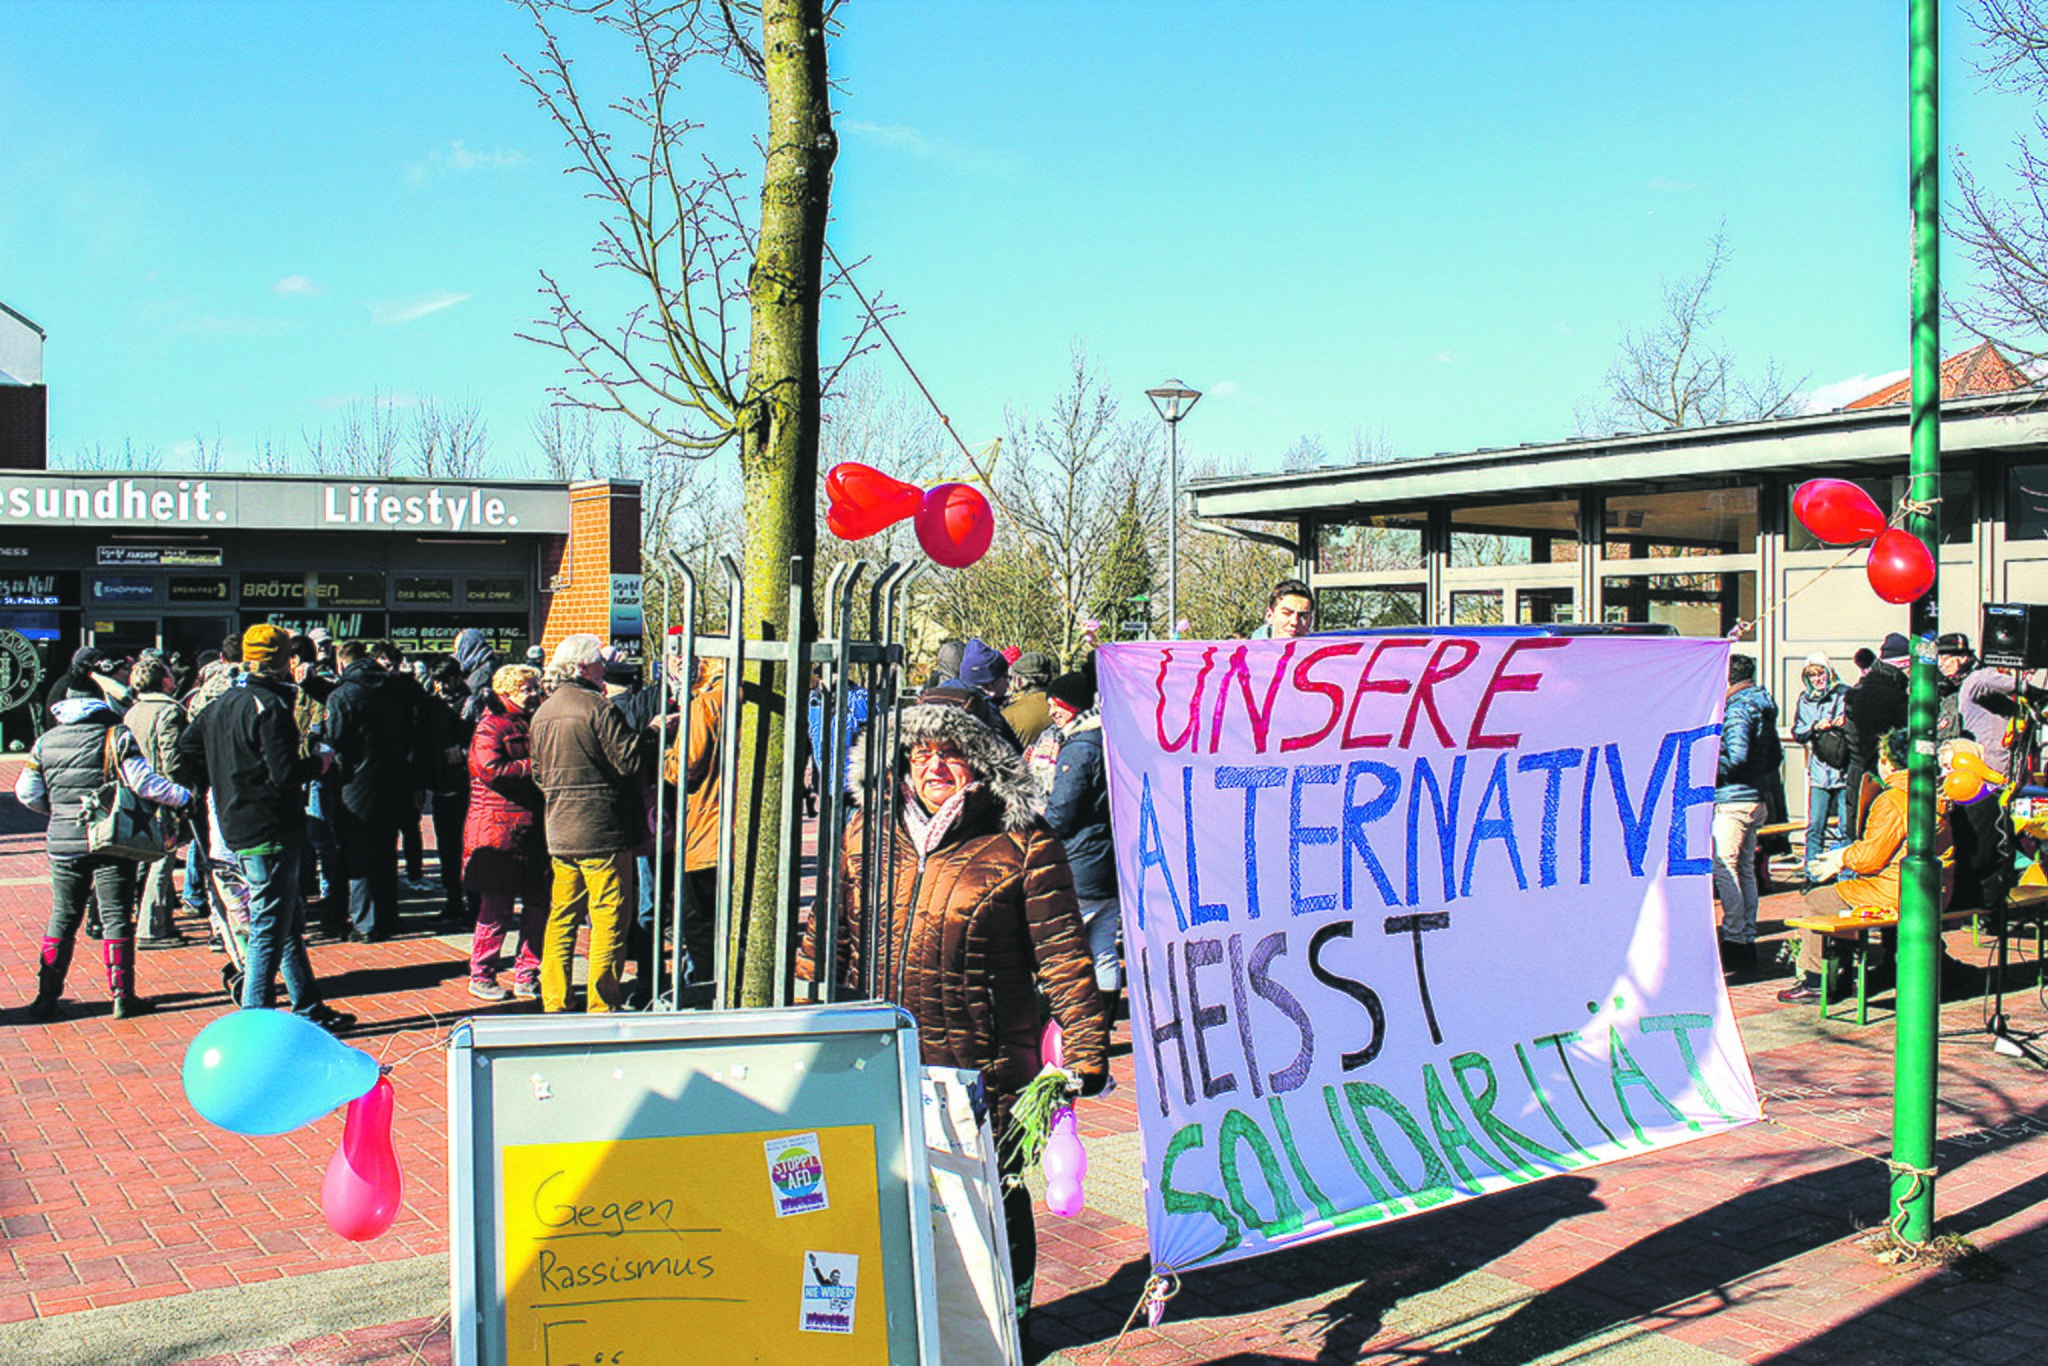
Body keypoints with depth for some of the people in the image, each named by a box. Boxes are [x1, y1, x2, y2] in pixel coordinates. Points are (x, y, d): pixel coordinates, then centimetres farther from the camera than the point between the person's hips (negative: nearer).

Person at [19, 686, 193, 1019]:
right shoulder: (115, 736, -7)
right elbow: (143, 782, -15)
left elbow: (27, 792, 11)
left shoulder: (45, 742, 7)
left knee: (63, 917, 14)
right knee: (116, 917, 1)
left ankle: (47, 997, 16)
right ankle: (122, 997, 1)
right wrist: (184, 796, -7)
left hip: (63, 843, 4)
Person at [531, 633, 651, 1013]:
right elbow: (629, 761, -17)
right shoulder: (596, 707, -14)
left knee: (562, 918, 15)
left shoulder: (543, 713, 11)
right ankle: (603, 1006, 3)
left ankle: (554, 1003, 18)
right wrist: (648, 734, -3)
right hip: (602, 832, -8)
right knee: (610, 920, 0)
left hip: (559, 832, 8)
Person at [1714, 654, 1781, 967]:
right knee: (1745, 869, 13)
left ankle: (1734, 938, -8)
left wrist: (1707, 776, -13)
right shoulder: (1763, 709, 15)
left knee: (1723, 866, -7)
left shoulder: (1738, 709, -13)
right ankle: (1748, 938, 17)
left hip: (1734, 800, -10)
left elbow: (1736, 756, -23)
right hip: (1756, 800, 10)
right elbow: (1776, 757, 21)